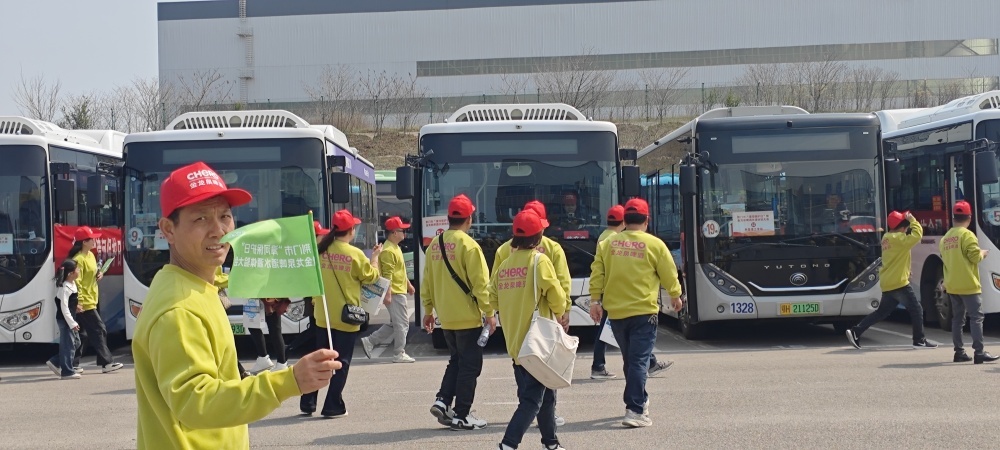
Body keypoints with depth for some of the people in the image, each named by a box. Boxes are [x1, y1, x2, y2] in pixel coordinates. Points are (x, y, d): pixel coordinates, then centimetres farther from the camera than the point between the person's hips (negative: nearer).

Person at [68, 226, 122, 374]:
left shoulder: (90, 255, 13)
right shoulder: (78, 259, -17)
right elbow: (76, 282, -22)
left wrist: (99, 274, 5)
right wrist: (78, 302, -27)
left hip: (90, 301, 10)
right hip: (85, 304, -10)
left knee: (83, 334, 12)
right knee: (99, 330, -8)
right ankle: (106, 363, -5)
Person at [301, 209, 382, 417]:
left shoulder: (321, 251, -2)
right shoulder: (355, 254, -13)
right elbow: (371, 276, -2)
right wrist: (375, 256, 11)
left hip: (323, 316, 4)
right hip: (346, 318, -4)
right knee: (341, 363, 5)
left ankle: (308, 403, 17)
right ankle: (333, 406, 4)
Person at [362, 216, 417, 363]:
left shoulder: (395, 248, 16)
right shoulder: (388, 250, -17)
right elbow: (387, 275, -23)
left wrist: (408, 285, 27)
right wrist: (387, 294, -26)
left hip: (400, 291, 11)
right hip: (395, 293, -11)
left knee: (395, 324, 15)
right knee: (402, 324, -4)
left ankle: (369, 341, 16)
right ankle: (399, 354, 2)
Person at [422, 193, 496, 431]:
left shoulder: (435, 245, 5)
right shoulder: (468, 245, -16)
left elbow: (427, 281, 11)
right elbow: (480, 283, -17)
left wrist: (428, 309, 19)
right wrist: (489, 312, -10)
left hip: (445, 316, 7)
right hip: (467, 317, -7)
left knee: (457, 360, 21)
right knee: (470, 365, 3)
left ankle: (443, 400, 8)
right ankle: (461, 415, 5)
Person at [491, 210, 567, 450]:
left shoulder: (504, 265, 3)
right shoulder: (540, 261, -12)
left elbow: (494, 301, 6)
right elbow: (557, 299, -11)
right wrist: (558, 312, 10)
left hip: (514, 341, 6)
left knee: (545, 393, 21)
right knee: (532, 399, -3)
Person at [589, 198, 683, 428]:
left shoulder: (607, 244, 3)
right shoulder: (654, 244, -4)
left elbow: (597, 274, -1)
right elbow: (669, 274, 4)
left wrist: (595, 300, 4)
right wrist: (675, 296, 20)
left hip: (615, 312, 4)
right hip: (643, 311, -4)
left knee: (630, 359, 19)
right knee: (639, 361, -5)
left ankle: (639, 400, 33)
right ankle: (635, 410, -13)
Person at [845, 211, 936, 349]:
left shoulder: (887, 238, 14)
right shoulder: (899, 239, -15)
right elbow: (917, 234, -21)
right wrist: (912, 220, -10)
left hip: (887, 284, 9)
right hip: (899, 283, -9)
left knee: (881, 312, 13)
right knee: (916, 309, 1)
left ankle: (855, 331, 5)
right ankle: (919, 341, 5)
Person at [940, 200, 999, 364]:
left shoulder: (945, 238, 11)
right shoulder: (967, 235, -12)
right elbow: (975, 257, -17)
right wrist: (983, 254, 5)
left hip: (952, 285, 7)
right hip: (968, 284, -7)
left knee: (957, 318, 12)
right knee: (976, 317, -7)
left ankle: (959, 352, 12)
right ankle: (979, 353, -13)